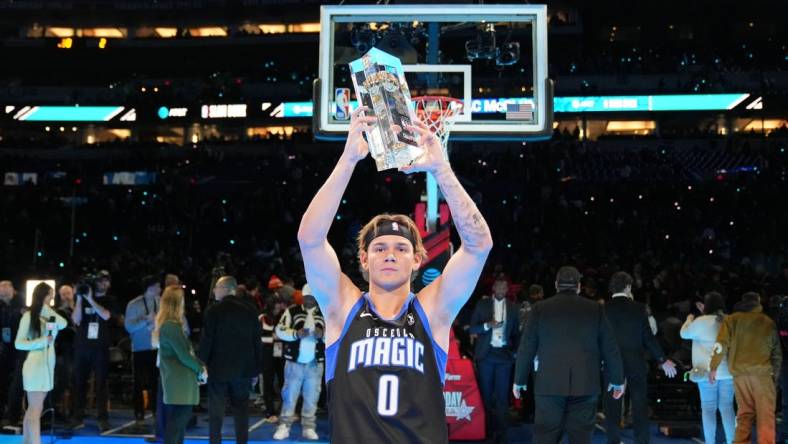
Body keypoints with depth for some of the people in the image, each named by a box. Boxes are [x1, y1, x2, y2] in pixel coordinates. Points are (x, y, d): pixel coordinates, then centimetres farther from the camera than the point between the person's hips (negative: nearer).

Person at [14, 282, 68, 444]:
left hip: (47, 364, 7)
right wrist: (42, 341, -16)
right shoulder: (29, 316, -6)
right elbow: (19, 343, -9)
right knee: (36, 409, -9)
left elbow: (63, 324, -9)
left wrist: (48, 310, -7)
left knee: (33, 408, 11)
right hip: (36, 364, -7)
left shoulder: (50, 316, 12)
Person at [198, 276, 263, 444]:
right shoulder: (250, 310, 2)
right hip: (244, 368, 3)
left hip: (219, 368, -3)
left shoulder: (214, 310, -9)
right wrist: (256, 368, 11)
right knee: (241, 408, 10)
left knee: (216, 410, 4)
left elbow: (206, 341, -10)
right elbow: (257, 340, 5)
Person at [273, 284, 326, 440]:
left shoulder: (324, 314, 6)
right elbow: (280, 330, -5)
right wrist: (296, 334, -20)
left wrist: (323, 334, -17)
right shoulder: (292, 311, 1)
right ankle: (284, 426, 7)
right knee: (289, 395, 2)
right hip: (294, 362, -1)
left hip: (315, 363, 2)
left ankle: (308, 427, 14)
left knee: (311, 397, 6)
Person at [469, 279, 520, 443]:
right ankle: (487, 429, 12)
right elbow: (472, 329, 1)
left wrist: (516, 351, 0)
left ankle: (500, 431, 4)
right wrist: (487, 325, -16)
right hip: (486, 354, -1)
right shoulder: (482, 304, 4)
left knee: (502, 394, -1)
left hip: (504, 354, 1)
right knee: (486, 393, 4)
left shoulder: (512, 307, 8)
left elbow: (516, 332, 13)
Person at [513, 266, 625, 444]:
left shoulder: (540, 308, 3)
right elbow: (610, 347, 7)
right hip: (585, 383, 1)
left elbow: (526, 347, 4)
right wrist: (617, 379, 17)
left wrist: (519, 380, 13)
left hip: (549, 383, 0)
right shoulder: (595, 309, 4)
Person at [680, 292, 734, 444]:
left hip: (708, 371, -4)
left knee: (708, 408, 2)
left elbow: (684, 334, 5)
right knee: (727, 406, 9)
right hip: (728, 370, 4)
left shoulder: (701, 322, -10)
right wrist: (705, 313, 25)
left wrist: (689, 320, 21)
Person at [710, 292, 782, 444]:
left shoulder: (732, 320, 8)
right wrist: (775, 376, 19)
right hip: (762, 372, -2)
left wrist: (714, 367, 1)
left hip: (739, 372, 2)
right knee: (765, 414, -1)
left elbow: (721, 344, -2)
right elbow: (777, 353, 12)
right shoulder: (768, 322, 10)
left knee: (744, 413, 10)